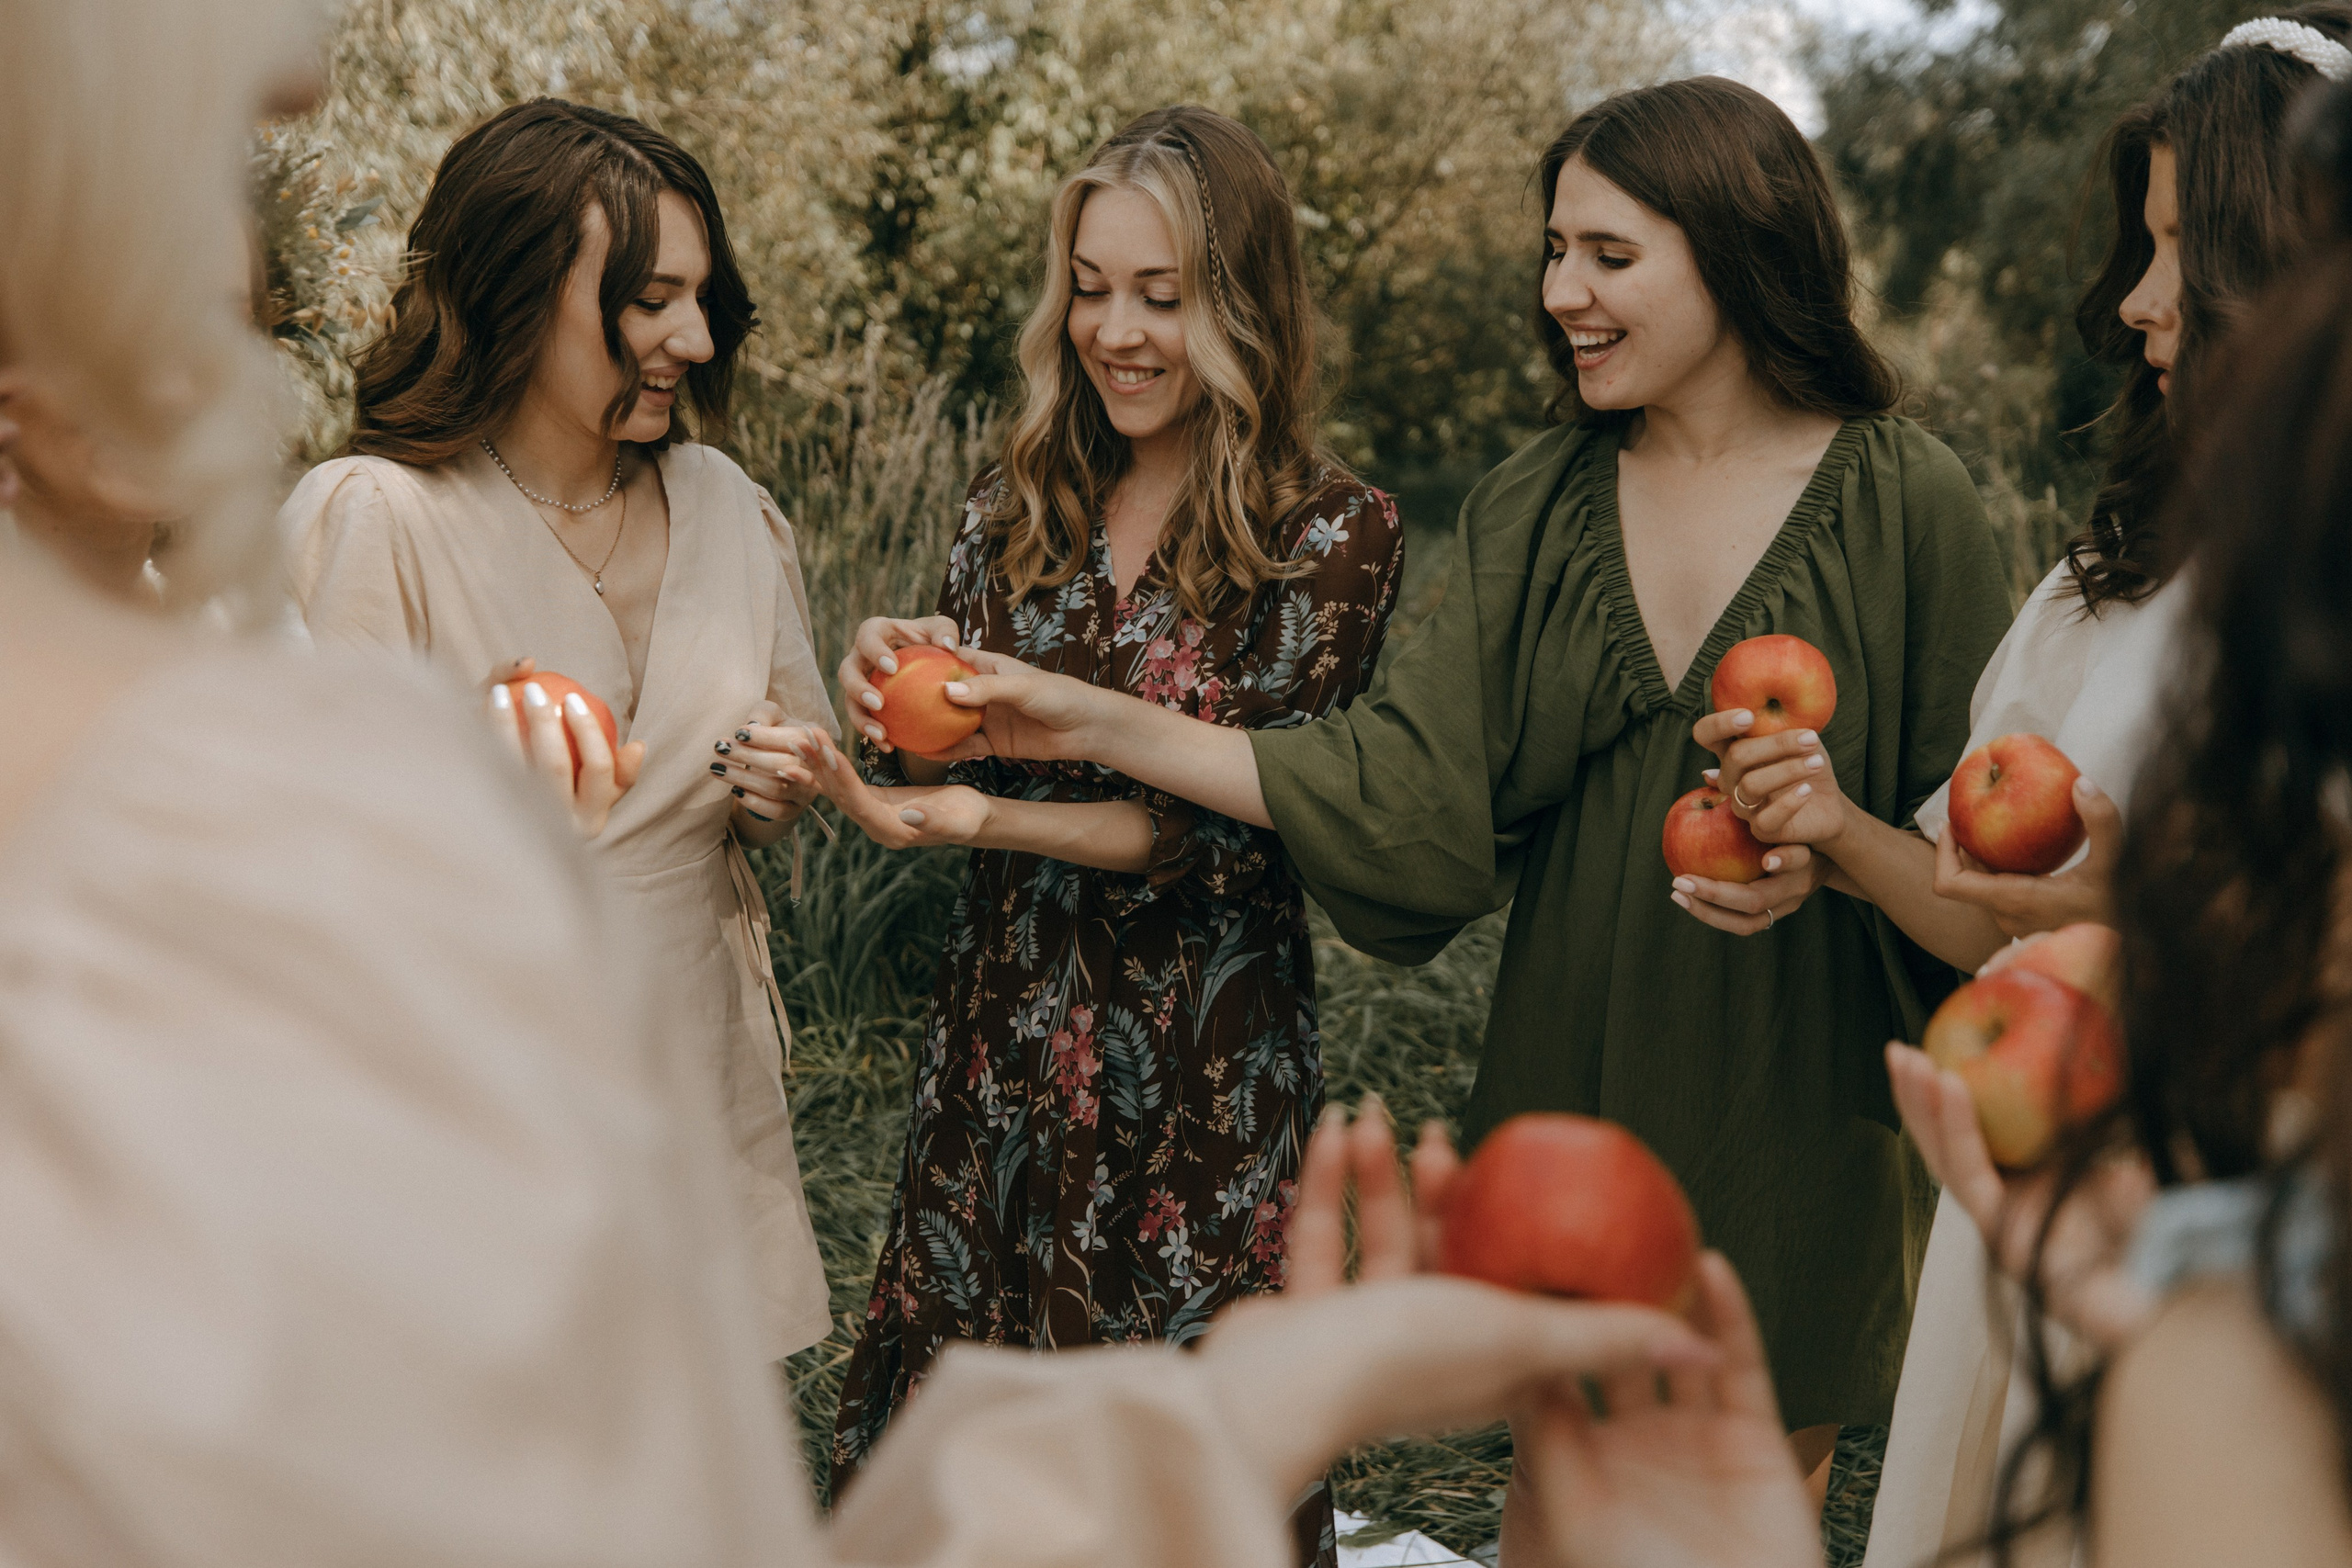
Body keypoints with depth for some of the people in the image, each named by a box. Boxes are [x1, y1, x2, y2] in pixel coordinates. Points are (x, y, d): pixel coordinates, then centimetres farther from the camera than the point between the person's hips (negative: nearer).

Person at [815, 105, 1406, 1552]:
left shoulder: (1334, 534, -8)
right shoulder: (1020, 508, 4)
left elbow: (1221, 825, -15)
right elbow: (948, 776, 9)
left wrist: (985, 819, -27)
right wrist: (902, 706, -13)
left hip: (1201, 1066, -4)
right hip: (1000, 1036, 4)